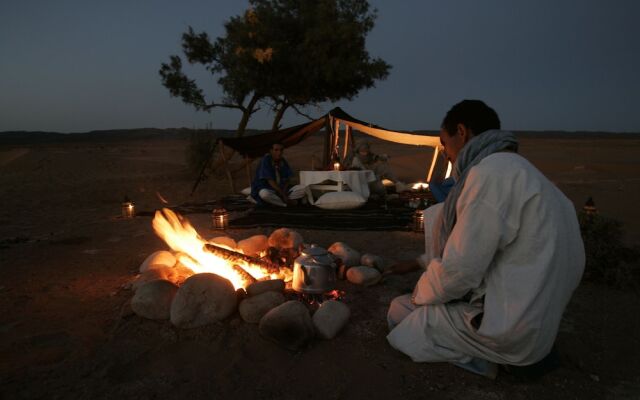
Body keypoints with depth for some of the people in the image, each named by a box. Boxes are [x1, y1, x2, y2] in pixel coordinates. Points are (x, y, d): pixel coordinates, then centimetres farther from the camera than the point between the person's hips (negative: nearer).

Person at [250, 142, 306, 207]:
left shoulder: (283, 161, 2)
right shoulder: (265, 161, -15)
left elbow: (287, 180, 1)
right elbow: (270, 181, -21)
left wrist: (284, 192, -19)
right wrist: (283, 195, -25)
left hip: (282, 189, 6)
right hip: (266, 189, -5)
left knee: (302, 189, -14)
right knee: (265, 194, -42)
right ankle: (288, 203, -22)